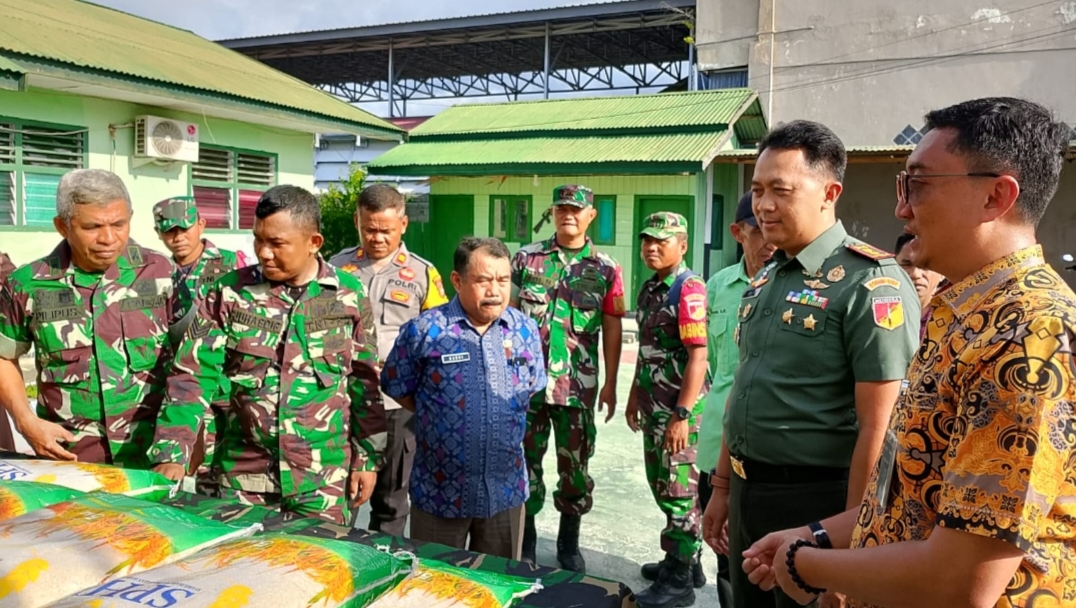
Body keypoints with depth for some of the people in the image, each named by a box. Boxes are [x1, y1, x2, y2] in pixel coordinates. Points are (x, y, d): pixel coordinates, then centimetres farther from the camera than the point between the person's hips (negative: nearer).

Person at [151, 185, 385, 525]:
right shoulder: (229, 291, -2)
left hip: (324, 477, 0)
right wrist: (172, 452, -15)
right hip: (242, 474, 1)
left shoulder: (349, 295, -2)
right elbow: (193, 374, -4)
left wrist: (368, 457, 3)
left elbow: (364, 382, 4)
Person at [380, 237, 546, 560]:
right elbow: (397, 389, -1)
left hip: (506, 488, 3)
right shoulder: (423, 330, -12)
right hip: (440, 490, -3)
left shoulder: (526, 330, 0)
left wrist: (505, 420, 7)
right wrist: (438, 417, 2)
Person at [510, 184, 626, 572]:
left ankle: (569, 543, 28)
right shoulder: (527, 258, 4)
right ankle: (525, 538, 26)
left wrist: (610, 384, 1)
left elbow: (612, 329, 3)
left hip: (578, 385, 0)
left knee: (575, 465, 10)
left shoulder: (605, 269, 2)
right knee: (525, 460, 10)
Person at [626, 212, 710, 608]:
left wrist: (682, 414, -23)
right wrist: (635, 396, 20)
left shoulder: (689, 289, -15)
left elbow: (697, 355, -20)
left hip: (678, 406, -9)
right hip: (653, 403, 9)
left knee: (677, 488, 0)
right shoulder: (649, 288, 12)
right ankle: (684, 556, 34)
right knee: (660, 483, 18)